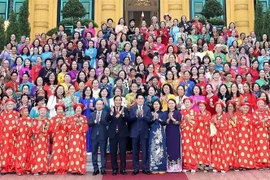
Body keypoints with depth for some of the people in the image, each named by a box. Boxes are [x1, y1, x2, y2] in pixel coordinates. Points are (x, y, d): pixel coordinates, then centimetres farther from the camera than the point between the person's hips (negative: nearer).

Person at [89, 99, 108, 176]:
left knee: (103, 153, 1)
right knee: (94, 152, 5)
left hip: (103, 136, -3)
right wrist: (95, 121, -17)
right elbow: (89, 124, -2)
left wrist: (100, 119, -23)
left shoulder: (106, 114, 0)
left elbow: (106, 123, -14)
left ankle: (103, 169, 7)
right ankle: (95, 169, 13)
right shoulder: (92, 114, 10)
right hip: (94, 136, 3)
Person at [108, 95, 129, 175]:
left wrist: (122, 113, -29)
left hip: (122, 133, -1)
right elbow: (108, 120, -11)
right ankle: (114, 169, 15)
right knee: (113, 152, 5)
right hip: (113, 133, 1)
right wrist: (111, 112, -28)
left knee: (123, 152, 4)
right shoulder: (110, 109, 3)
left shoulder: (125, 109, 3)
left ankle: (123, 169, 14)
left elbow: (127, 119, -11)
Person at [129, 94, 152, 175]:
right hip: (135, 132, 1)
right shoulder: (132, 108, 4)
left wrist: (143, 115, -23)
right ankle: (135, 169, 15)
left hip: (144, 132, 0)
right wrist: (136, 115, -23)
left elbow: (150, 119, -8)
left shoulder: (147, 108, 3)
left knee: (145, 151, 4)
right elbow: (130, 119, -6)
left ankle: (145, 168, 13)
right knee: (135, 151, 6)